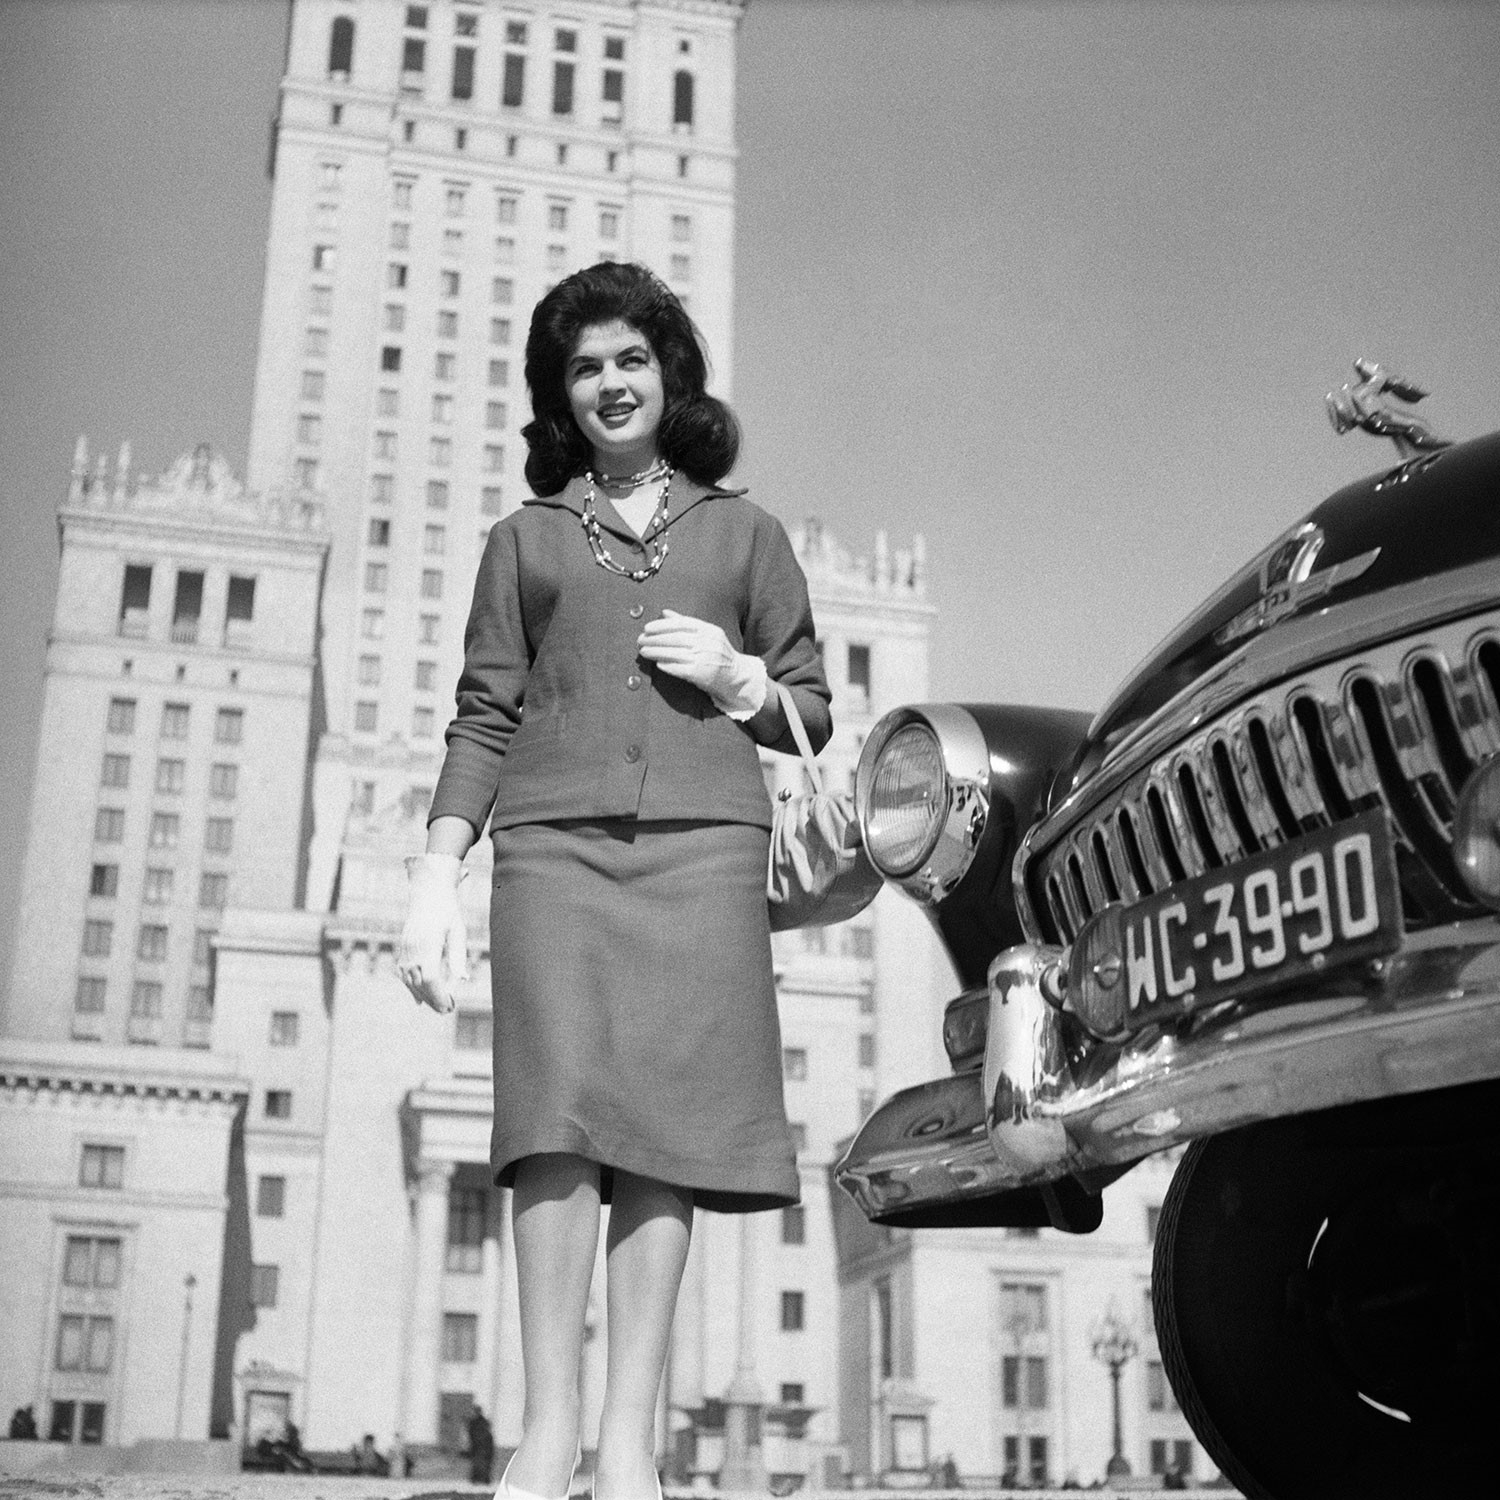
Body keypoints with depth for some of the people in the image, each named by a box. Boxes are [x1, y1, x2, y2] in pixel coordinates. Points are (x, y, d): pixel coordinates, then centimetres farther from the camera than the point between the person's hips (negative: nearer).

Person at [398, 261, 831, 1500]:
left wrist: (736, 678, 0)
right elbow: (484, 718, 14)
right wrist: (436, 873, 3)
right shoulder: (525, 537, 21)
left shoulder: (745, 532, 20)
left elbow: (812, 715, 20)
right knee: (561, 1105, -15)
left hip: (703, 841, 0)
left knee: (666, 1120, -10)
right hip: (554, 840, 0)